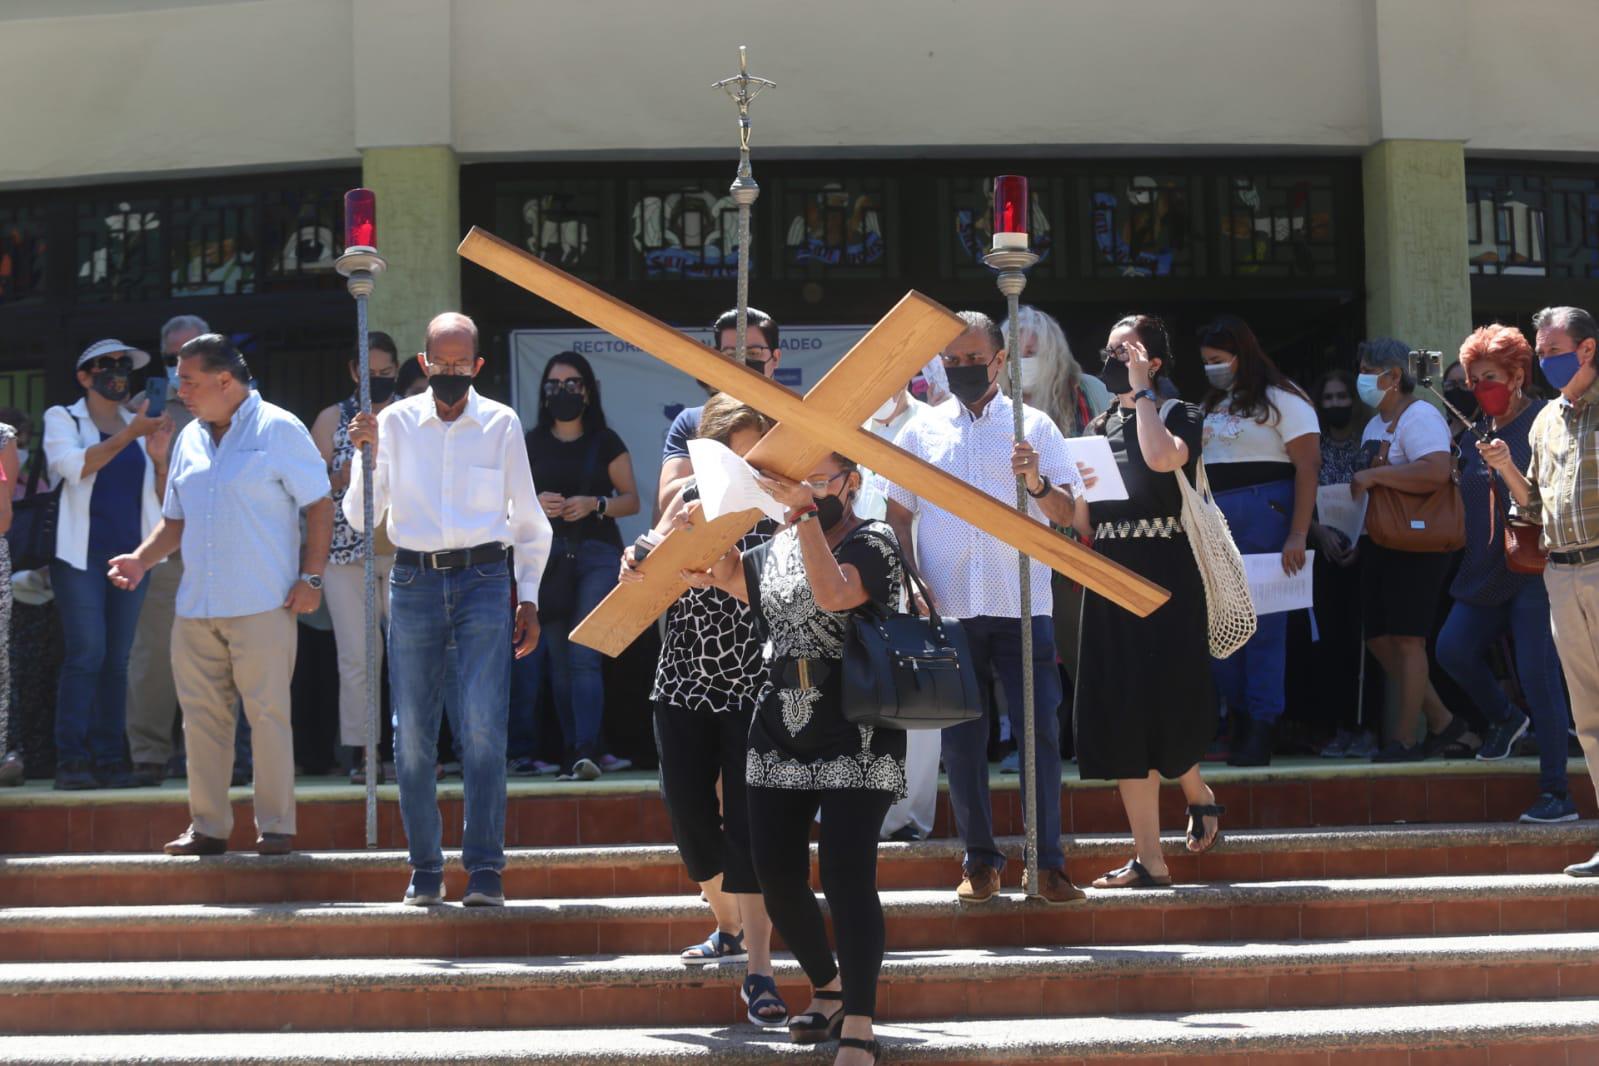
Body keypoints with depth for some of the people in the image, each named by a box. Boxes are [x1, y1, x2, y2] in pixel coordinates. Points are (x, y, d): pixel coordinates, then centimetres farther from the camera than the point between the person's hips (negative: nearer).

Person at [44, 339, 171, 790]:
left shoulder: (140, 425, 17)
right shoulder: (63, 420, 6)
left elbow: (163, 497, 15)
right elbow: (75, 465, -13)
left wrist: (159, 459, -4)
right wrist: (127, 436, -18)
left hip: (130, 553, 4)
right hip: (82, 551, -4)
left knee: (118, 659, 1)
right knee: (87, 652, -13)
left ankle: (110, 760, 2)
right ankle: (71, 760, -11)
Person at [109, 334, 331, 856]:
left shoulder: (277, 430, -3)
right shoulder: (190, 439, 15)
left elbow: (320, 506, -4)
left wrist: (311, 577, -11)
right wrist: (141, 559, 4)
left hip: (262, 603, -6)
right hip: (196, 606, 6)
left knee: (268, 714, -3)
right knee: (202, 715, 7)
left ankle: (276, 826, 5)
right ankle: (208, 826, 15)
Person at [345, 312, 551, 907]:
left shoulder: (501, 424, 6)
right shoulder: (395, 422, 6)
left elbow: (528, 522, 13)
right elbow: (359, 516, 5)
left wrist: (528, 597, 8)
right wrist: (366, 455, -9)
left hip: (483, 580, -1)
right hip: (413, 583, 2)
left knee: (484, 729, -11)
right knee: (412, 734, 1)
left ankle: (484, 870, -7)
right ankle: (425, 869, 10)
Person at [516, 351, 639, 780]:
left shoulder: (605, 442, 7)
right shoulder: (531, 443, 13)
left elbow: (631, 500, 5)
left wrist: (594, 504, -13)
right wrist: (535, 503, -8)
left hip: (597, 555, -3)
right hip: (547, 555, 3)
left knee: (583, 657, -14)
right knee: (559, 661, 1)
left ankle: (585, 753, -21)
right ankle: (582, 750, 8)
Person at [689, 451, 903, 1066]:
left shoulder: (872, 541, -5)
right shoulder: (777, 549, 15)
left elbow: (834, 592, -23)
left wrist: (806, 514, -24)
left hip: (853, 737, -6)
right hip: (780, 732, 6)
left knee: (846, 876, -14)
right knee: (777, 879, 5)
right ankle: (828, 989, 29)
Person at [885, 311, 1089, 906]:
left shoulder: (1034, 427, 7)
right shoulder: (921, 431, 10)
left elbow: (1068, 514, 3)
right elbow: (898, 516, 13)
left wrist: (1038, 483, -17)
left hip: (1023, 610, -1)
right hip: (949, 610, 1)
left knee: (1039, 735, -5)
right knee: (961, 739, 4)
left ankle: (1049, 862, 1)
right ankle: (980, 860, 14)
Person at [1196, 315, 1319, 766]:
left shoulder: (1280, 400, -4)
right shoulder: (1212, 405, 19)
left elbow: (1308, 467, -10)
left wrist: (1297, 535, -18)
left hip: (1264, 516, -7)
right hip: (1213, 521, 7)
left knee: (1263, 625, -5)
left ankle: (1261, 730, 0)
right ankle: (1242, 716, 14)